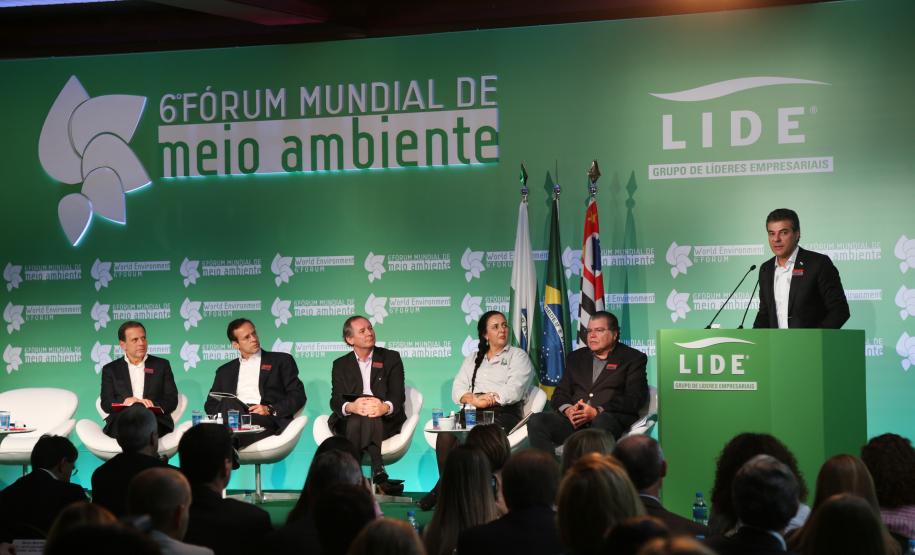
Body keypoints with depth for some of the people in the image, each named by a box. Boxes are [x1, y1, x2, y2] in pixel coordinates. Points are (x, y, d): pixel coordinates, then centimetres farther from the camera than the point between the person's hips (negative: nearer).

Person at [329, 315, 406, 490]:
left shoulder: (391, 358, 12)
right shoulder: (340, 365, 16)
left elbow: (398, 395, -1)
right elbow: (335, 400, 2)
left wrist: (385, 407, -26)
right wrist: (351, 407, -25)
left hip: (385, 419, -1)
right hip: (349, 421, 1)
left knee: (369, 419, -35)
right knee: (355, 421, -35)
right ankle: (378, 474, -42)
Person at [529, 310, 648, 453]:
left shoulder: (633, 358, 12)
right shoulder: (576, 357, 27)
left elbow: (635, 398, -1)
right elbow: (560, 392, 20)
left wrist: (597, 411, -14)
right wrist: (567, 409, -6)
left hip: (611, 417, -4)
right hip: (573, 419, 4)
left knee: (602, 421, -40)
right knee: (537, 421, -23)